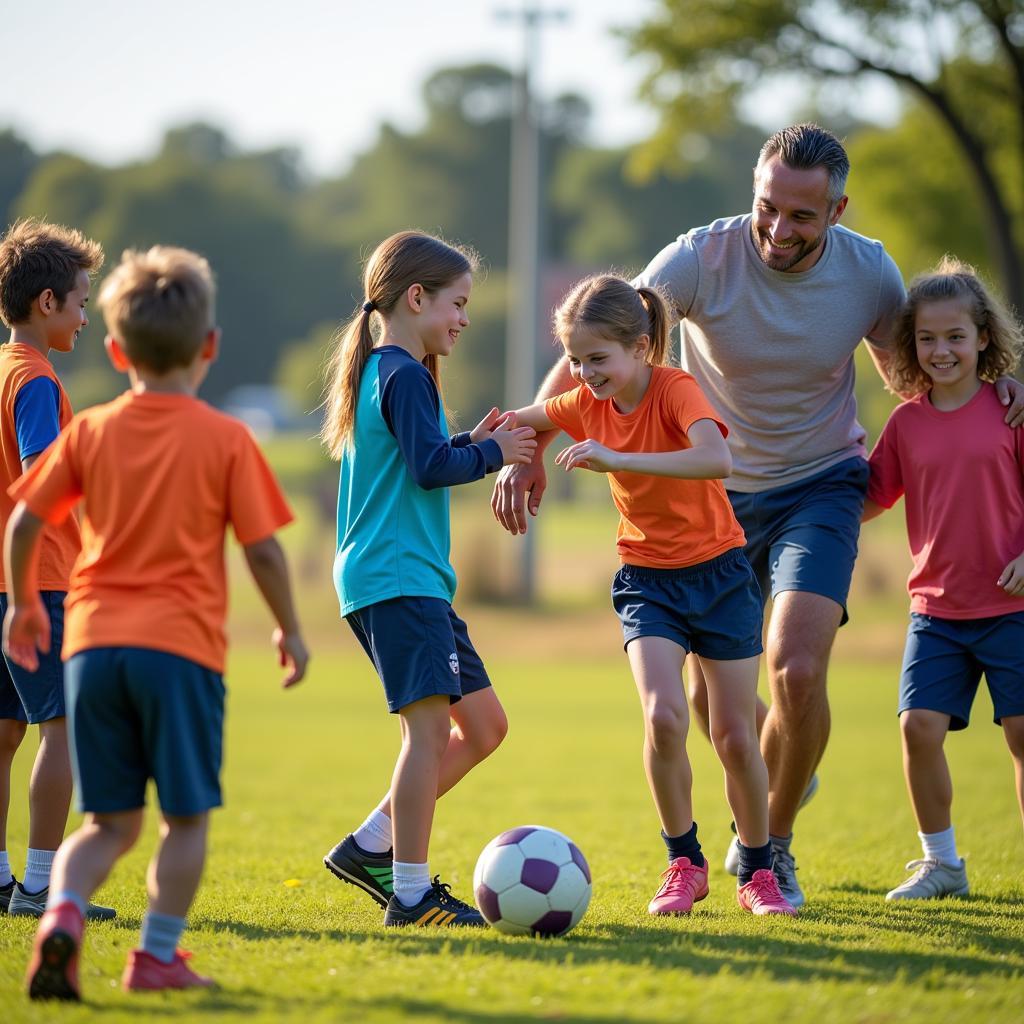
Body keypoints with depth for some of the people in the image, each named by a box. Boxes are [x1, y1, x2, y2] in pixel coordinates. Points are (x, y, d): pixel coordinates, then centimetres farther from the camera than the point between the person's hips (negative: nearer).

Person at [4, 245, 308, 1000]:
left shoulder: (89, 431, 8)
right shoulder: (225, 439, -1)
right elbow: (263, 547, -2)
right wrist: (290, 629, 12)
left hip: (94, 642, 3)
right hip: (182, 643, -3)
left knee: (112, 821, 9)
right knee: (187, 815, 9)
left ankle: (63, 916, -15)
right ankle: (158, 953, 6)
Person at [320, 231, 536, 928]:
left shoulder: (380, 372, 20)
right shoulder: (403, 375, -10)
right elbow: (429, 467, -20)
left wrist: (471, 444, 14)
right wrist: (492, 454, -5)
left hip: (416, 581, 11)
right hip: (397, 577, -11)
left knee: (483, 724, 11)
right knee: (430, 723, -14)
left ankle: (371, 847, 12)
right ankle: (411, 894, -14)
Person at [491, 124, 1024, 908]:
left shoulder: (870, 272, -13)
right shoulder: (703, 258, -20)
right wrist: (529, 450, -29)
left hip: (821, 487, -1)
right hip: (715, 490, 1)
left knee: (797, 672, -20)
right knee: (707, 695, 4)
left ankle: (774, 843, 5)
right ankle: (779, 783, 39)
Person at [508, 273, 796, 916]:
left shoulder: (676, 389, -20)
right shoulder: (588, 406, -4)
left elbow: (717, 460, -41)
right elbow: (526, 421, 18)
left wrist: (617, 460, -47)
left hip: (719, 572, -3)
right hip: (648, 579, 3)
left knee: (735, 735, 1)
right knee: (664, 717, -19)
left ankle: (758, 872, 20)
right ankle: (685, 864, -2)